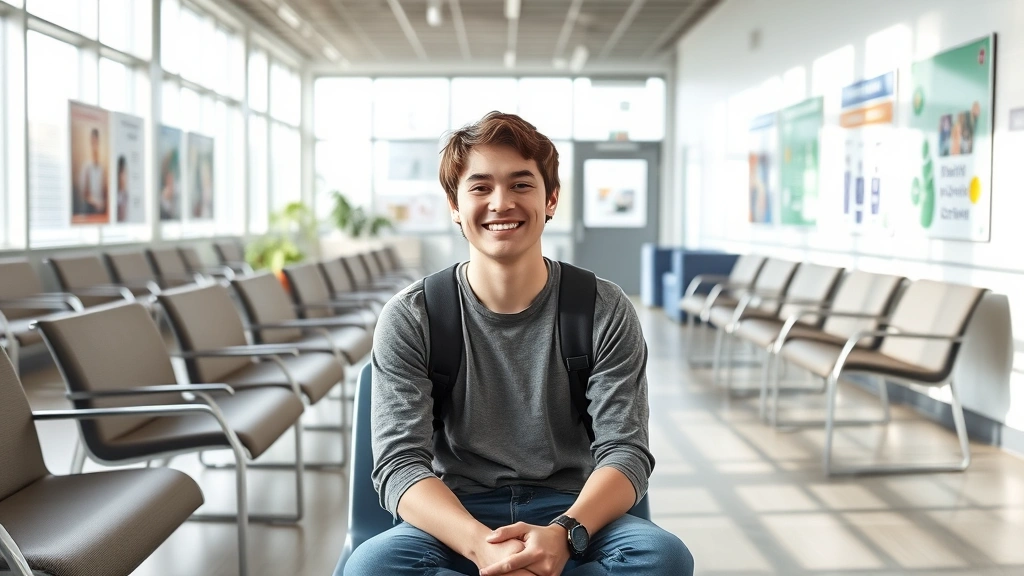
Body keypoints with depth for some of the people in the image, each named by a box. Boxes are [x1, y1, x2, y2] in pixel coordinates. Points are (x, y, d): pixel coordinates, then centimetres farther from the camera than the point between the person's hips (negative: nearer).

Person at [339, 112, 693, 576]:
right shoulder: (409, 319, -4)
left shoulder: (605, 311, -2)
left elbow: (626, 453, -8)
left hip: (572, 513, 1)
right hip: (456, 519, -1)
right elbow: (400, 463, -12)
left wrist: (563, 534, -30)